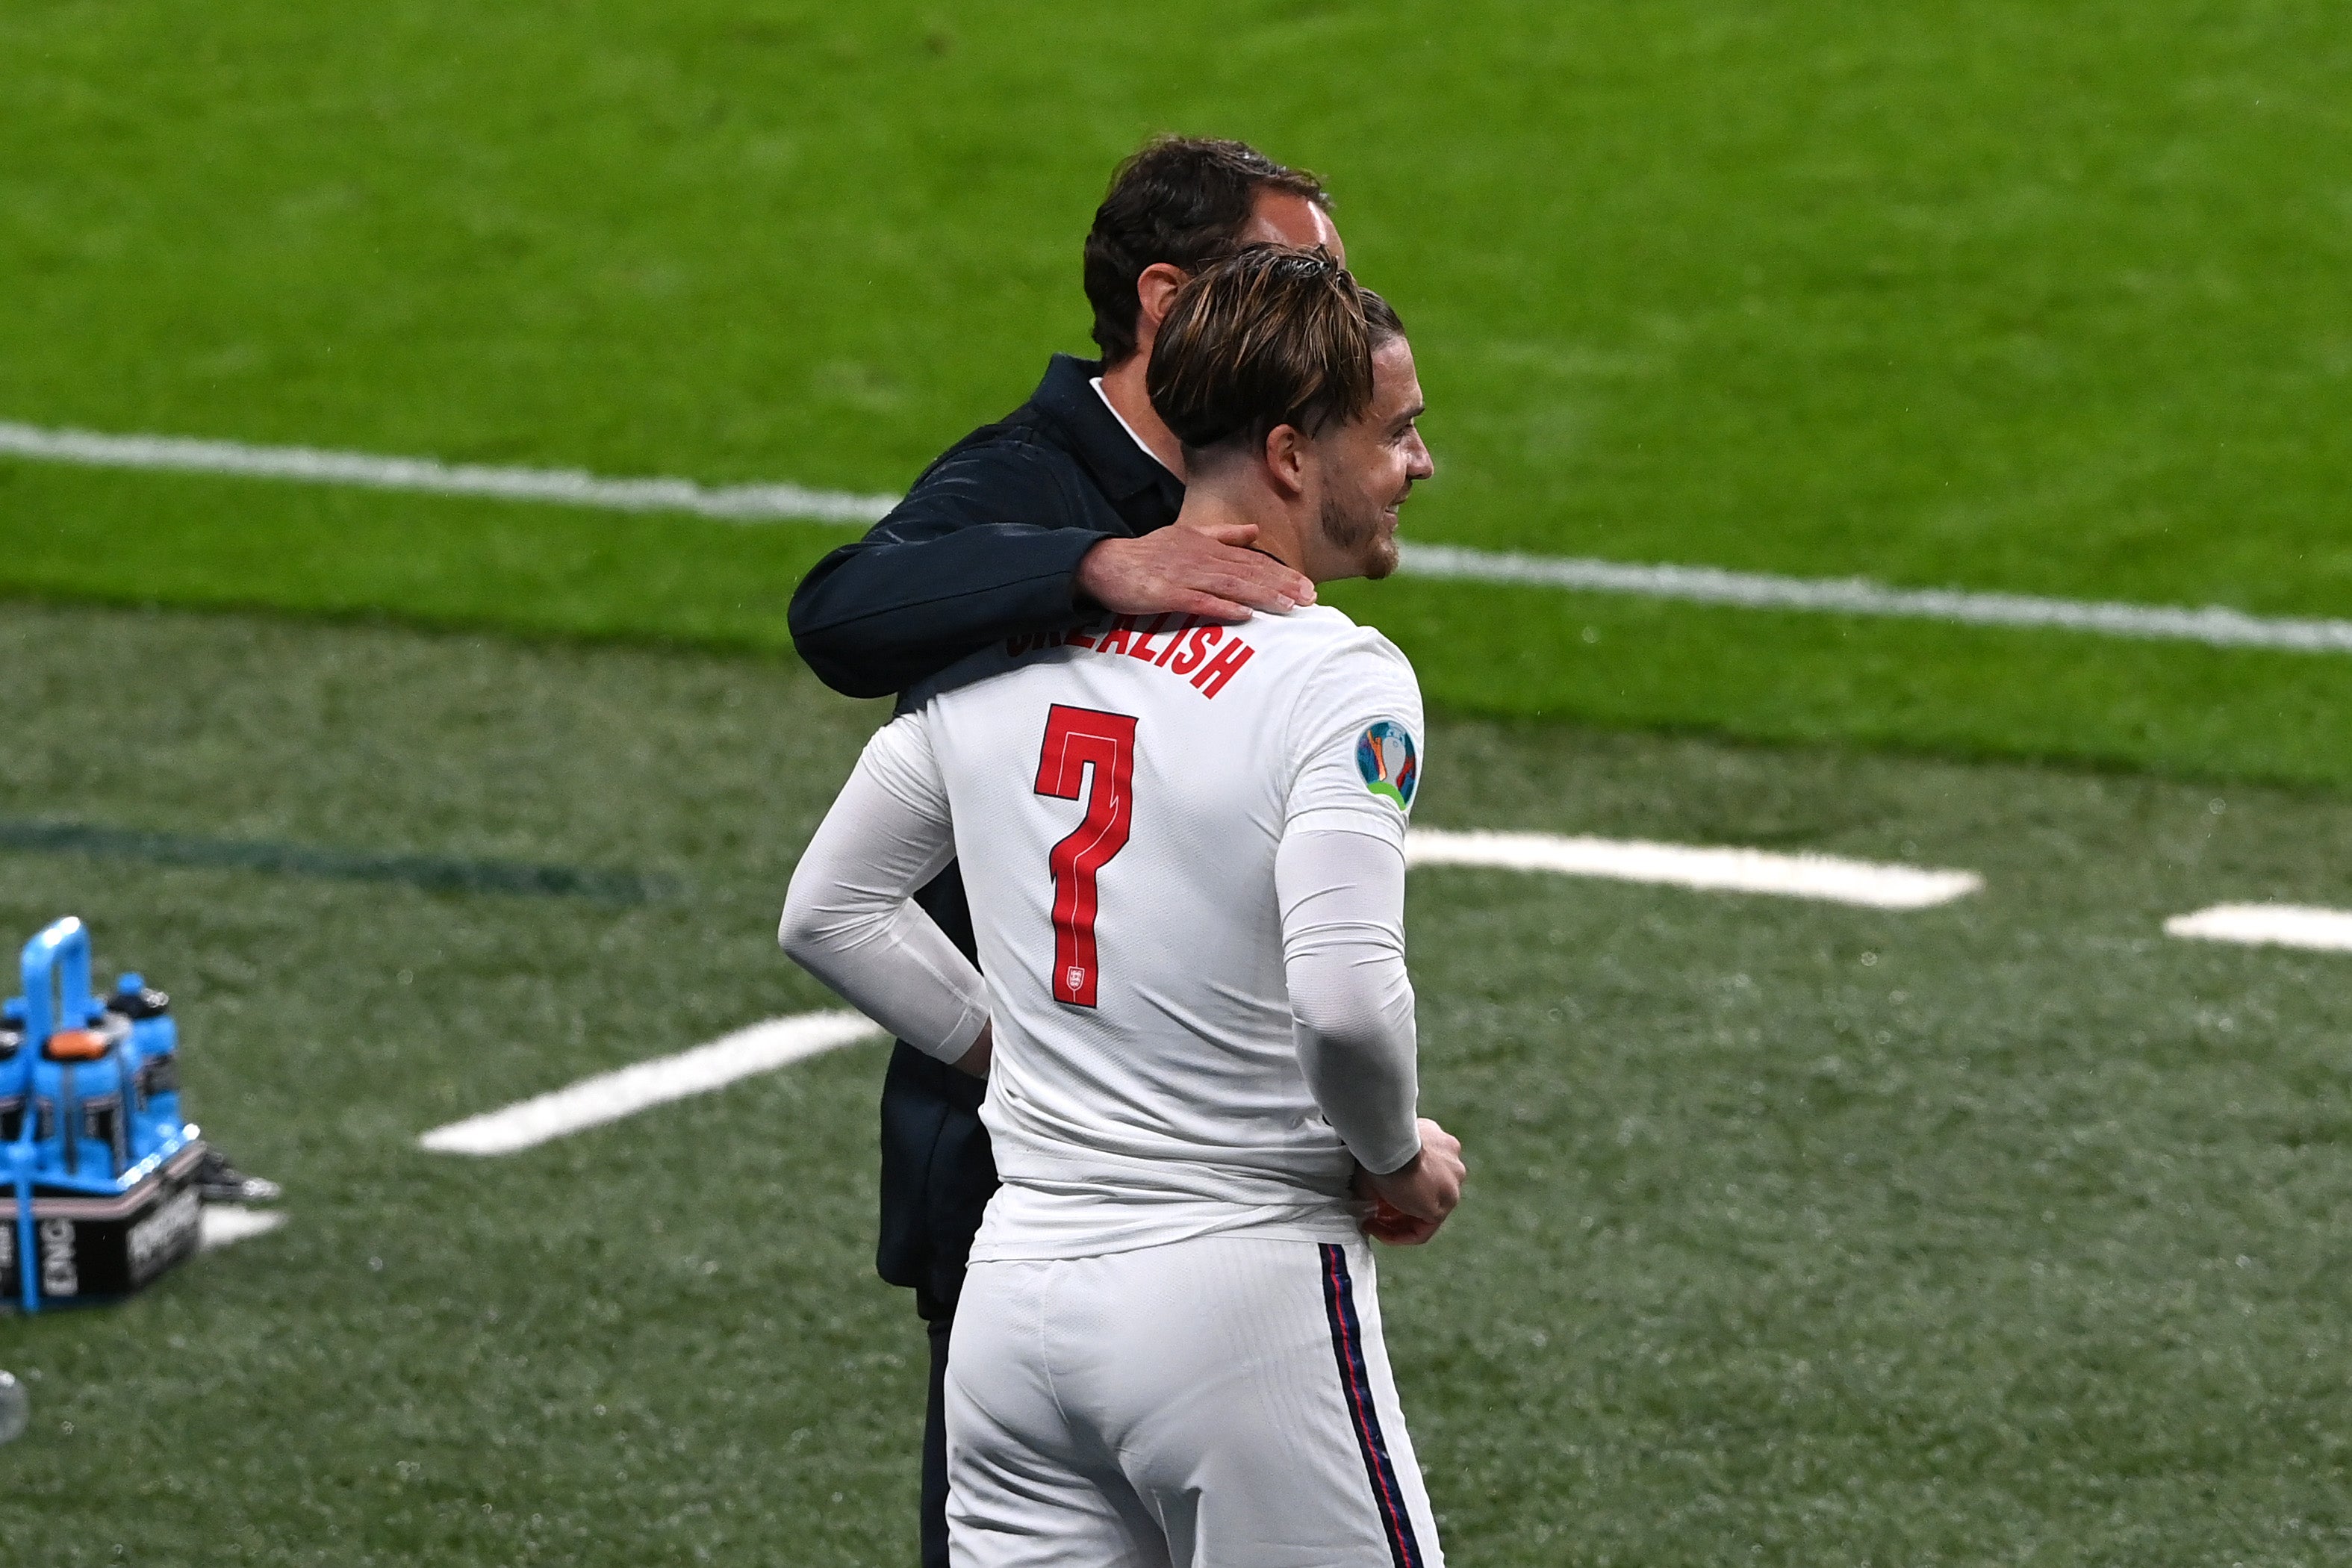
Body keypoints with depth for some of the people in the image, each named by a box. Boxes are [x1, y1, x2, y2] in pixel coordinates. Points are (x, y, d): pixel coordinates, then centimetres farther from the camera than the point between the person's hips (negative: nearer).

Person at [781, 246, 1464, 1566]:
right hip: (1247, 1294, -6)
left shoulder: (998, 645, 8)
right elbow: (1347, 997, -24)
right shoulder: (1340, 679, -13)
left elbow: (829, 913, 15)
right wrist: (1400, 1160, -6)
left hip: (1011, 1293, 6)